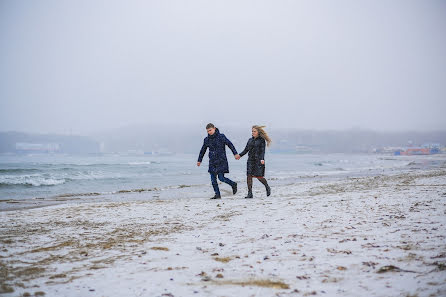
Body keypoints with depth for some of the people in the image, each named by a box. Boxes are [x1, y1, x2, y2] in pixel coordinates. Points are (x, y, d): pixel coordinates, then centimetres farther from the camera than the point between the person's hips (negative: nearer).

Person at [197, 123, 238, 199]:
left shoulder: (221, 137, -6)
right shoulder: (207, 139, 7)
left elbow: (230, 144, -4)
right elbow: (203, 150, 18)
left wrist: (235, 153, -11)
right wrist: (199, 160, 21)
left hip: (221, 161, -5)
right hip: (212, 162, 5)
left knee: (221, 178, -9)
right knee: (213, 179, 1)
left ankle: (233, 184, 16)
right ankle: (217, 194, 10)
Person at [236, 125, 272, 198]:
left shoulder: (261, 140, -1)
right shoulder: (250, 140, 15)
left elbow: (262, 151, -9)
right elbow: (246, 150, 17)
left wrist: (262, 159, -24)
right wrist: (240, 155, 3)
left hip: (258, 160, -5)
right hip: (250, 160, 5)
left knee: (259, 176, -7)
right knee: (249, 175, -7)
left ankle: (267, 188, 20)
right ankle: (250, 193, -5)